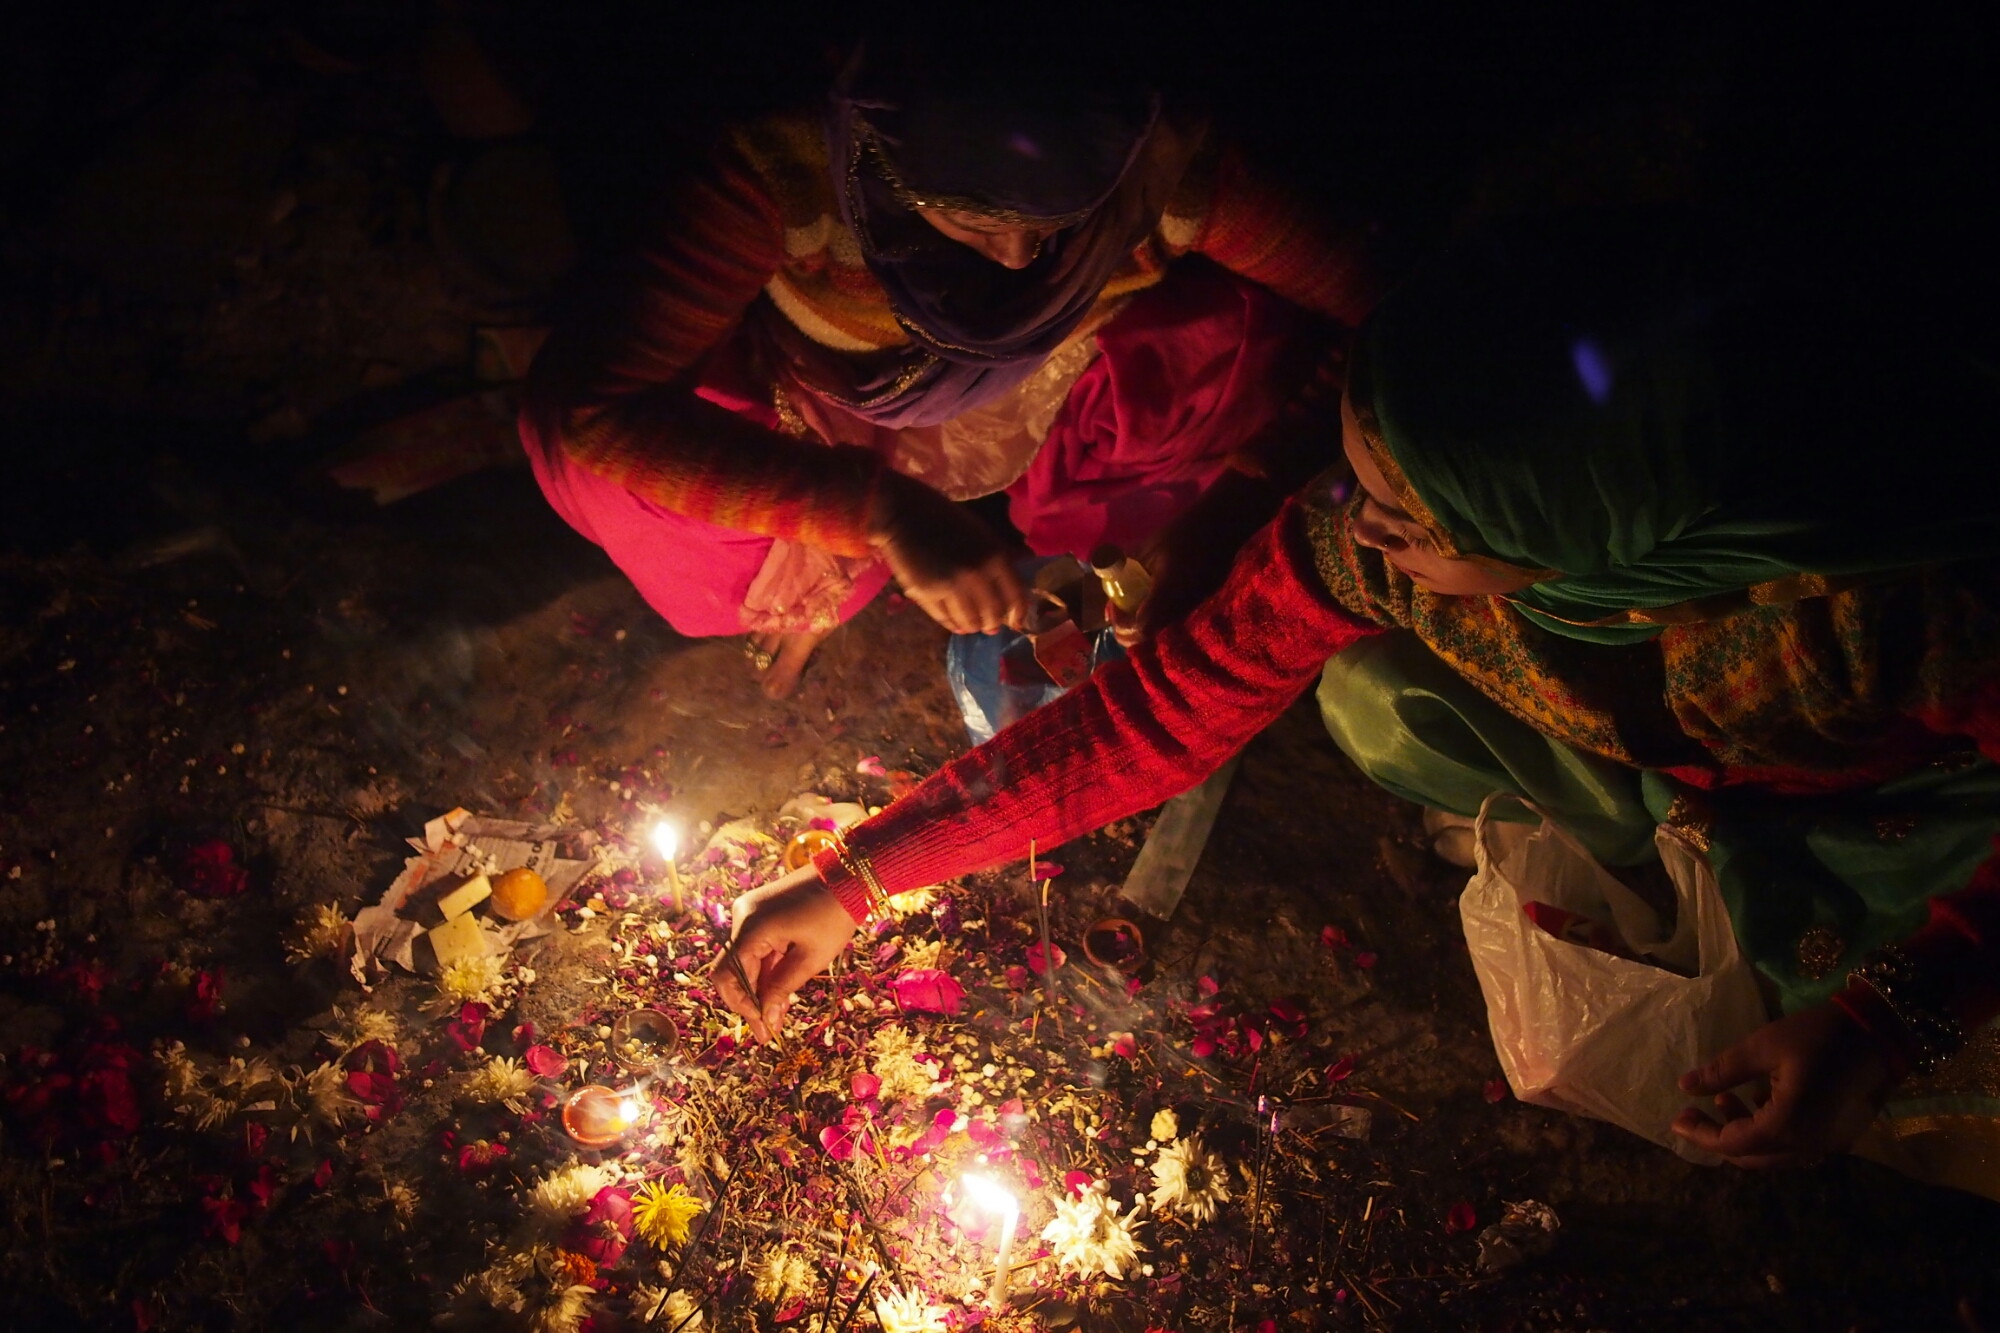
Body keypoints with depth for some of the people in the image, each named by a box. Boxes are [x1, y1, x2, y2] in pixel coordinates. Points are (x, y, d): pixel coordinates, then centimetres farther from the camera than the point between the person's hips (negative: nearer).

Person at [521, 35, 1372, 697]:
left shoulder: (1163, 168, -32)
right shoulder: (792, 168, -39)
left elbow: (1360, 292, -19)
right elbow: (579, 396, -46)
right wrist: (879, 508, -53)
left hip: (1027, 423, 1)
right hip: (822, 431, -1)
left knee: (1261, 339, -26)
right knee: (580, 445, -31)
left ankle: (1094, 539, 5)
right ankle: (815, 581, 4)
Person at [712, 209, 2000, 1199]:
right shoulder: (1379, 535, -31)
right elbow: (1159, 712, -21)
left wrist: (1896, 1012, -37)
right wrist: (857, 876, -22)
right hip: (1655, 759, 3)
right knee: (1385, 706, -20)